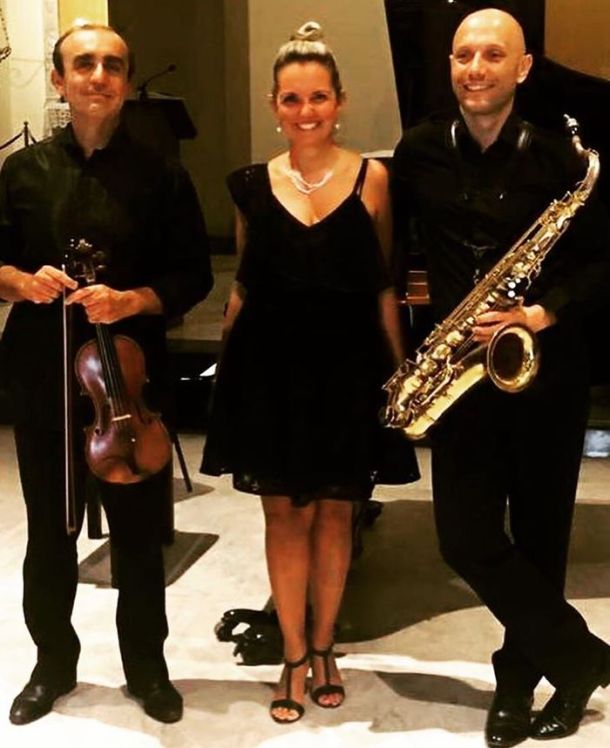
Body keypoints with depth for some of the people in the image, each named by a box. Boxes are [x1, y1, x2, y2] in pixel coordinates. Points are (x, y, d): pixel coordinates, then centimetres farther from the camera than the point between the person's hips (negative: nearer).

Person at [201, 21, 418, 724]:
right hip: (271, 366, 1)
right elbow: (244, 284, 9)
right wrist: (228, 365, 4)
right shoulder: (254, 184, 3)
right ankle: (294, 657, 21)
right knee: (285, 513, 6)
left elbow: (383, 284, 2)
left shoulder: (371, 177, 0)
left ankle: (322, 647, 28)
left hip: (348, 366, 0)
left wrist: (400, 367, -3)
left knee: (334, 511, 10)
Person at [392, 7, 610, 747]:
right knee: (466, 537, -3)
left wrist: (544, 312, -18)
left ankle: (519, 680, 27)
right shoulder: (419, 151, 2)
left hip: (545, 368, -1)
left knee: (538, 534, 8)